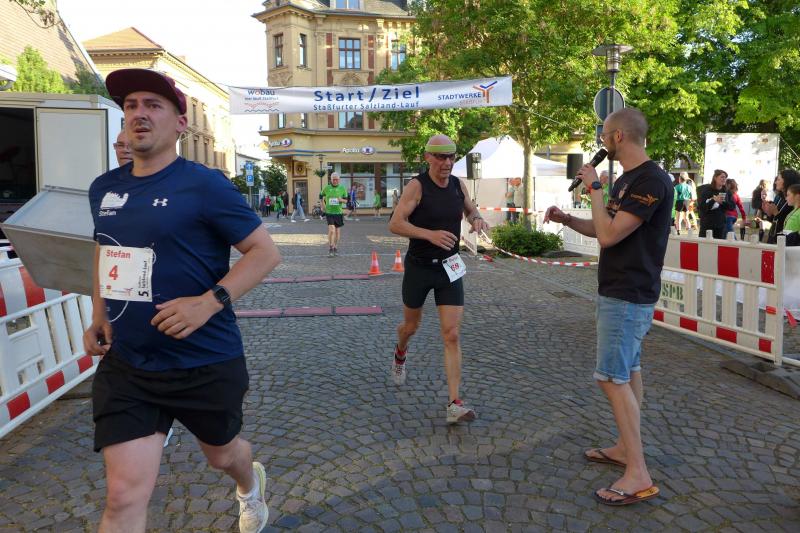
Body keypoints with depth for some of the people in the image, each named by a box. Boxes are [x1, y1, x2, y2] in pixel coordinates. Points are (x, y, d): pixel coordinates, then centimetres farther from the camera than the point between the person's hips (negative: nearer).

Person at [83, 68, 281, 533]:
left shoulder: (204, 185, -14)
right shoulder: (104, 189, 6)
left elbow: (266, 252, -14)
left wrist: (210, 302, -27)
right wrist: (99, 315, 9)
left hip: (206, 363, -3)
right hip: (125, 365, 4)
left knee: (221, 453, 23)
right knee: (124, 495, -1)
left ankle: (251, 485, 60)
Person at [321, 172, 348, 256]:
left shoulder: (342, 188, 2)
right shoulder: (327, 188, 1)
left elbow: (346, 200, 7)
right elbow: (322, 197, 17)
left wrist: (341, 199, -15)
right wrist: (323, 206, 4)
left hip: (338, 212, 2)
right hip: (329, 212, -2)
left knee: (337, 231, 11)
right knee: (331, 230, -14)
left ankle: (336, 247, 28)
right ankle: (330, 249, -5)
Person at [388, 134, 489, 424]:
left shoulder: (458, 185, 2)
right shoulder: (417, 185, -13)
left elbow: (470, 209, 21)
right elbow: (395, 224, -21)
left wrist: (477, 219, -3)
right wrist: (430, 234, -36)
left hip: (449, 268, 3)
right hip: (418, 267, -3)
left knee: (452, 336, -7)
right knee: (411, 326, 18)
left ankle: (454, 404, -5)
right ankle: (400, 355, 54)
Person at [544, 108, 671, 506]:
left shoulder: (651, 181, -20)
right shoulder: (627, 180, 12)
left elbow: (609, 235, -24)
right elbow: (607, 231, 20)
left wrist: (594, 188, -14)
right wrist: (567, 220, 8)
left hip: (627, 297, -10)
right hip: (619, 292, 10)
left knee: (613, 377, -9)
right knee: (628, 371, 16)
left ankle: (638, 476, -2)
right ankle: (625, 448, 29)